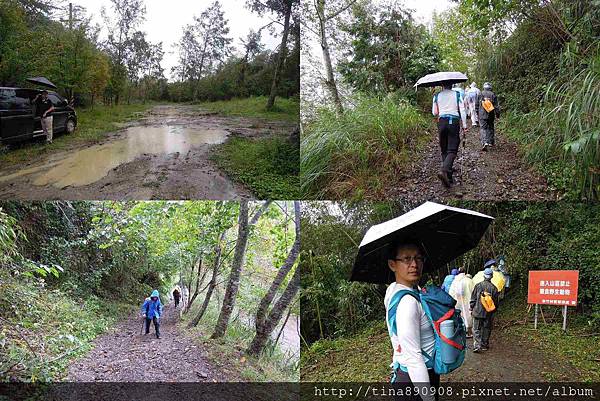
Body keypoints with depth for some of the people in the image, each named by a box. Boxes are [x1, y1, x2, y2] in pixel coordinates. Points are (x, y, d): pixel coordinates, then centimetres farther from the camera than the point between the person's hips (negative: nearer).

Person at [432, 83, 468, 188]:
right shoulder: (457, 95, 2)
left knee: (444, 150, 11)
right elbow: (462, 111, -1)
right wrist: (464, 125, 5)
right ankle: (444, 171, -30)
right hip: (454, 122, -2)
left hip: (442, 122, 2)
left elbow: (434, 112, 11)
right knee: (452, 150, -5)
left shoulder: (437, 96, 7)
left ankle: (449, 177, 12)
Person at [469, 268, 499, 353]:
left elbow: (473, 299, -1)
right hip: (488, 313, 1)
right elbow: (495, 302, 2)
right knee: (486, 329, 14)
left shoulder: (478, 286, -6)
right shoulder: (493, 288, -5)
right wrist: (494, 311, 17)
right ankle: (484, 345, 22)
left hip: (477, 311, -1)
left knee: (476, 329, 2)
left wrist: (471, 308, 10)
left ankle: (477, 345, -11)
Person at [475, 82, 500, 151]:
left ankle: (485, 142, -23)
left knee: (483, 128, -5)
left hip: (482, 115, -1)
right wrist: (497, 114, 4)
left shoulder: (480, 94, 0)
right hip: (491, 115, 1)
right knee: (490, 128, 17)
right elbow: (496, 106, -3)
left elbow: (476, 105, 7)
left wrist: (477, 112, 20)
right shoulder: (493, 95, -1)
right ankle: (491, 142, 24)